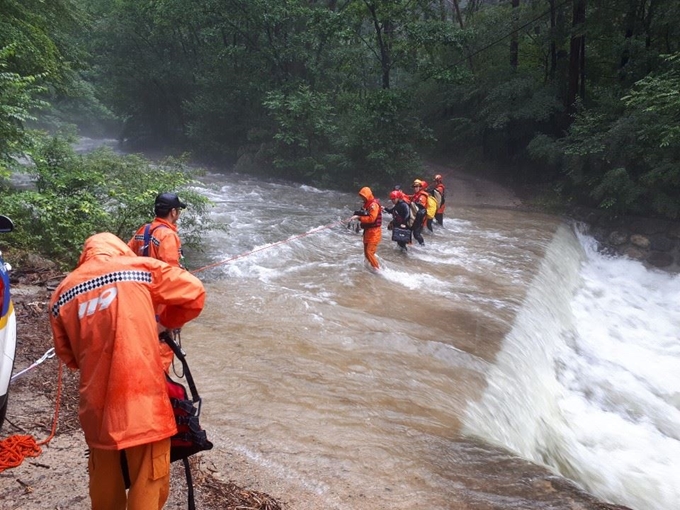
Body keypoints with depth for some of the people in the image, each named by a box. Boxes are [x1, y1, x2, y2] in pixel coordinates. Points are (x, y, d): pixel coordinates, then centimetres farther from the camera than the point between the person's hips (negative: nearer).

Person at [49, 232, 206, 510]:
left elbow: (67, 355, 15)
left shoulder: (62, 293, 9)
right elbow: (195, 293, 2)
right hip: (143, 403, -4)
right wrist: (164, 323, 15)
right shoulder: (140, 268, 0)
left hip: (97, 408, 5)